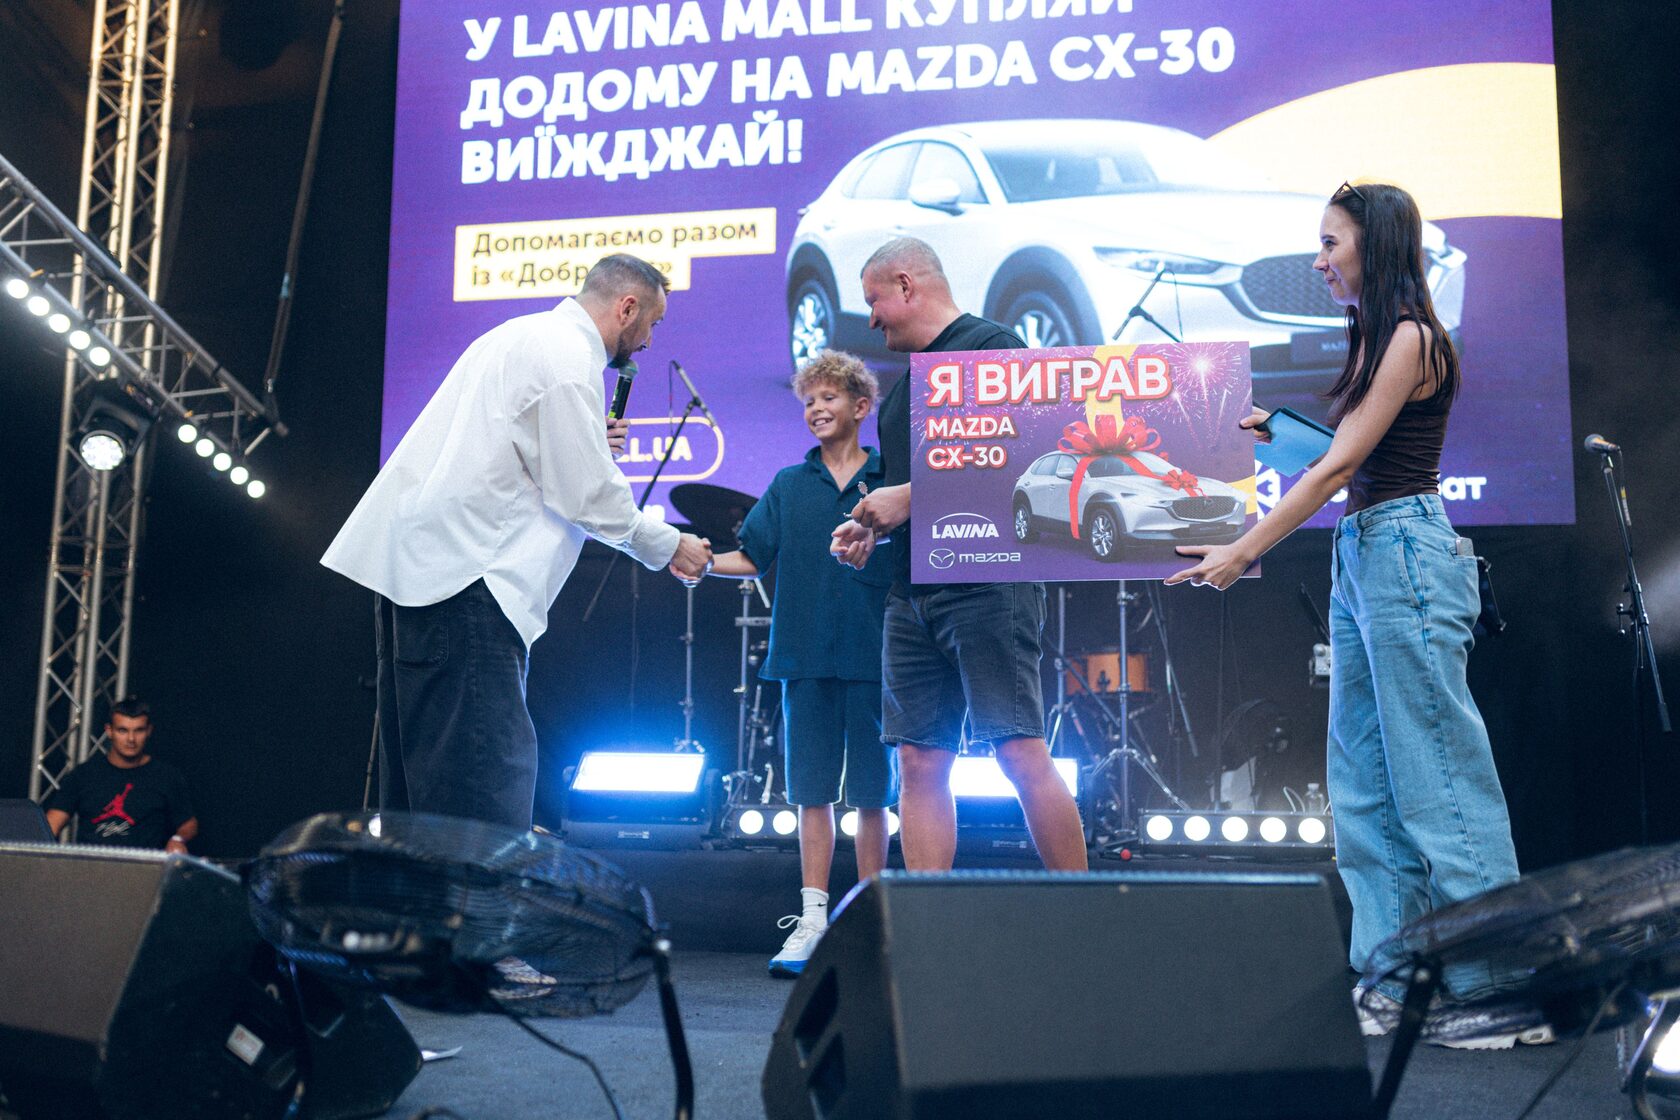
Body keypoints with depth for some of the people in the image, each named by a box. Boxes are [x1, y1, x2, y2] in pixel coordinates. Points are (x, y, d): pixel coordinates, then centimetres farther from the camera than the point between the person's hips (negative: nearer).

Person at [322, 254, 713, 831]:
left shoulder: (526, 335, 21)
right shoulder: (568, 356, -10)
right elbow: (588, 495, -12)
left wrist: (587, 444, 18)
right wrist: (667, 546, 1)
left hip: (415, 556, 11)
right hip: (460, 569, -11)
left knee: (421, 767, 13)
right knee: (487, 781, -12)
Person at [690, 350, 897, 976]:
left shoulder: (891, 481, 6)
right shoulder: (789, 485, 13)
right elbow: (751, 557, 8)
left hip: (874, 659, -2)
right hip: (805, 657, 2)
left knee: (872, 794, 4)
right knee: (812, 791, 4)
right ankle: (812, 920, 8)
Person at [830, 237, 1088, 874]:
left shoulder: (992, 346, -2)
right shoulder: (905, 384, 24)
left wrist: (909, 497, -13)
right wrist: (870, 531, 10)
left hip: (986, 586, -8)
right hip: (912, 596, 8)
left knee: (1022, 755, -9)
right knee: (920, 763, 4)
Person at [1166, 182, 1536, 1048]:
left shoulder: (1411, 337, -10)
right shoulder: (1374, 339, 18)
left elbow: (1340, 465, -14)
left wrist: (1242, 552, -14)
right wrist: (1281, 429, 16)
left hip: (1407, 554, -10)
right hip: (1358, 556, 10)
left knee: (1437, 780, -5)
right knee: (1364, 785, 9)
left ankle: (1500, 987, 5)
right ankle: (1390, 978, 16)